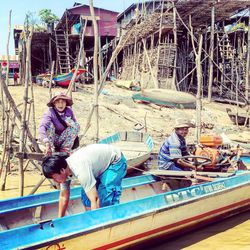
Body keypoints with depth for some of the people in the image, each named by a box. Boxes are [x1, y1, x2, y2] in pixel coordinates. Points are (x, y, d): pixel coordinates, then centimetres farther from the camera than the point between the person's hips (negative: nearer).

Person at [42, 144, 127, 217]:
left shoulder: (80, 171, -38)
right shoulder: (64, 169, -11)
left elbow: (95, 199, -38)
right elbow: (64, 197, 1)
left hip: (115, 161, -9)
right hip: (101, 164, 9)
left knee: (107, 199, -20)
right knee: (86, 195, 4)